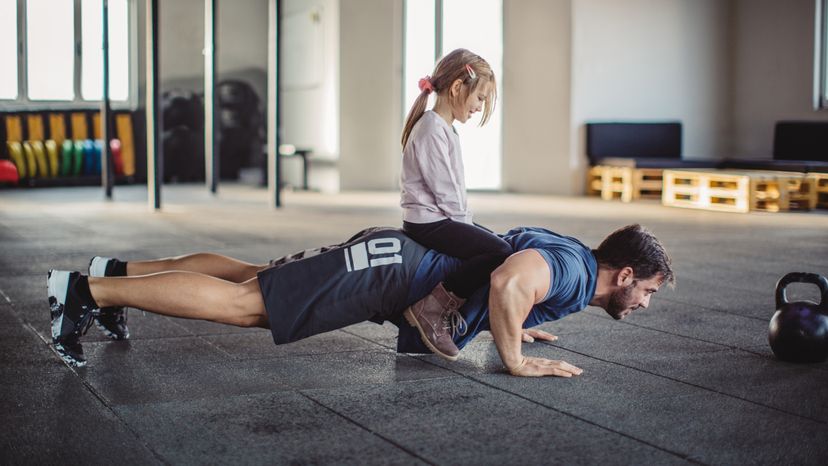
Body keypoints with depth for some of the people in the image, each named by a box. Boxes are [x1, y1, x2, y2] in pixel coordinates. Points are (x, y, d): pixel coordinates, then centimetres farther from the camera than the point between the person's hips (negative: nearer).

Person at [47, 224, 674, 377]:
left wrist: (513, 324, 27)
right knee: (241, 301, -12)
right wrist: (514, 358, -24)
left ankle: (123, 272, 20)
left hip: (394, 262, 9)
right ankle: (86, 290, -12)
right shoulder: (571, 269, -14)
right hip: (390, 269, -9)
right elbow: (506, 283, -36)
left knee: (249, 276, 14)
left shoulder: (564, 254, 16)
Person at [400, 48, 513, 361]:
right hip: (429, 222, -11)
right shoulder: (432, 129, -15)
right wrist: (466, 226, -10)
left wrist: (468, 226, 12)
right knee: (499, 253, -24)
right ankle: (430, 309, -18)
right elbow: (445, 191, -18)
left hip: (440, 220, 11)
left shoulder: (444, 129, 18)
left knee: (499, 243, 14)